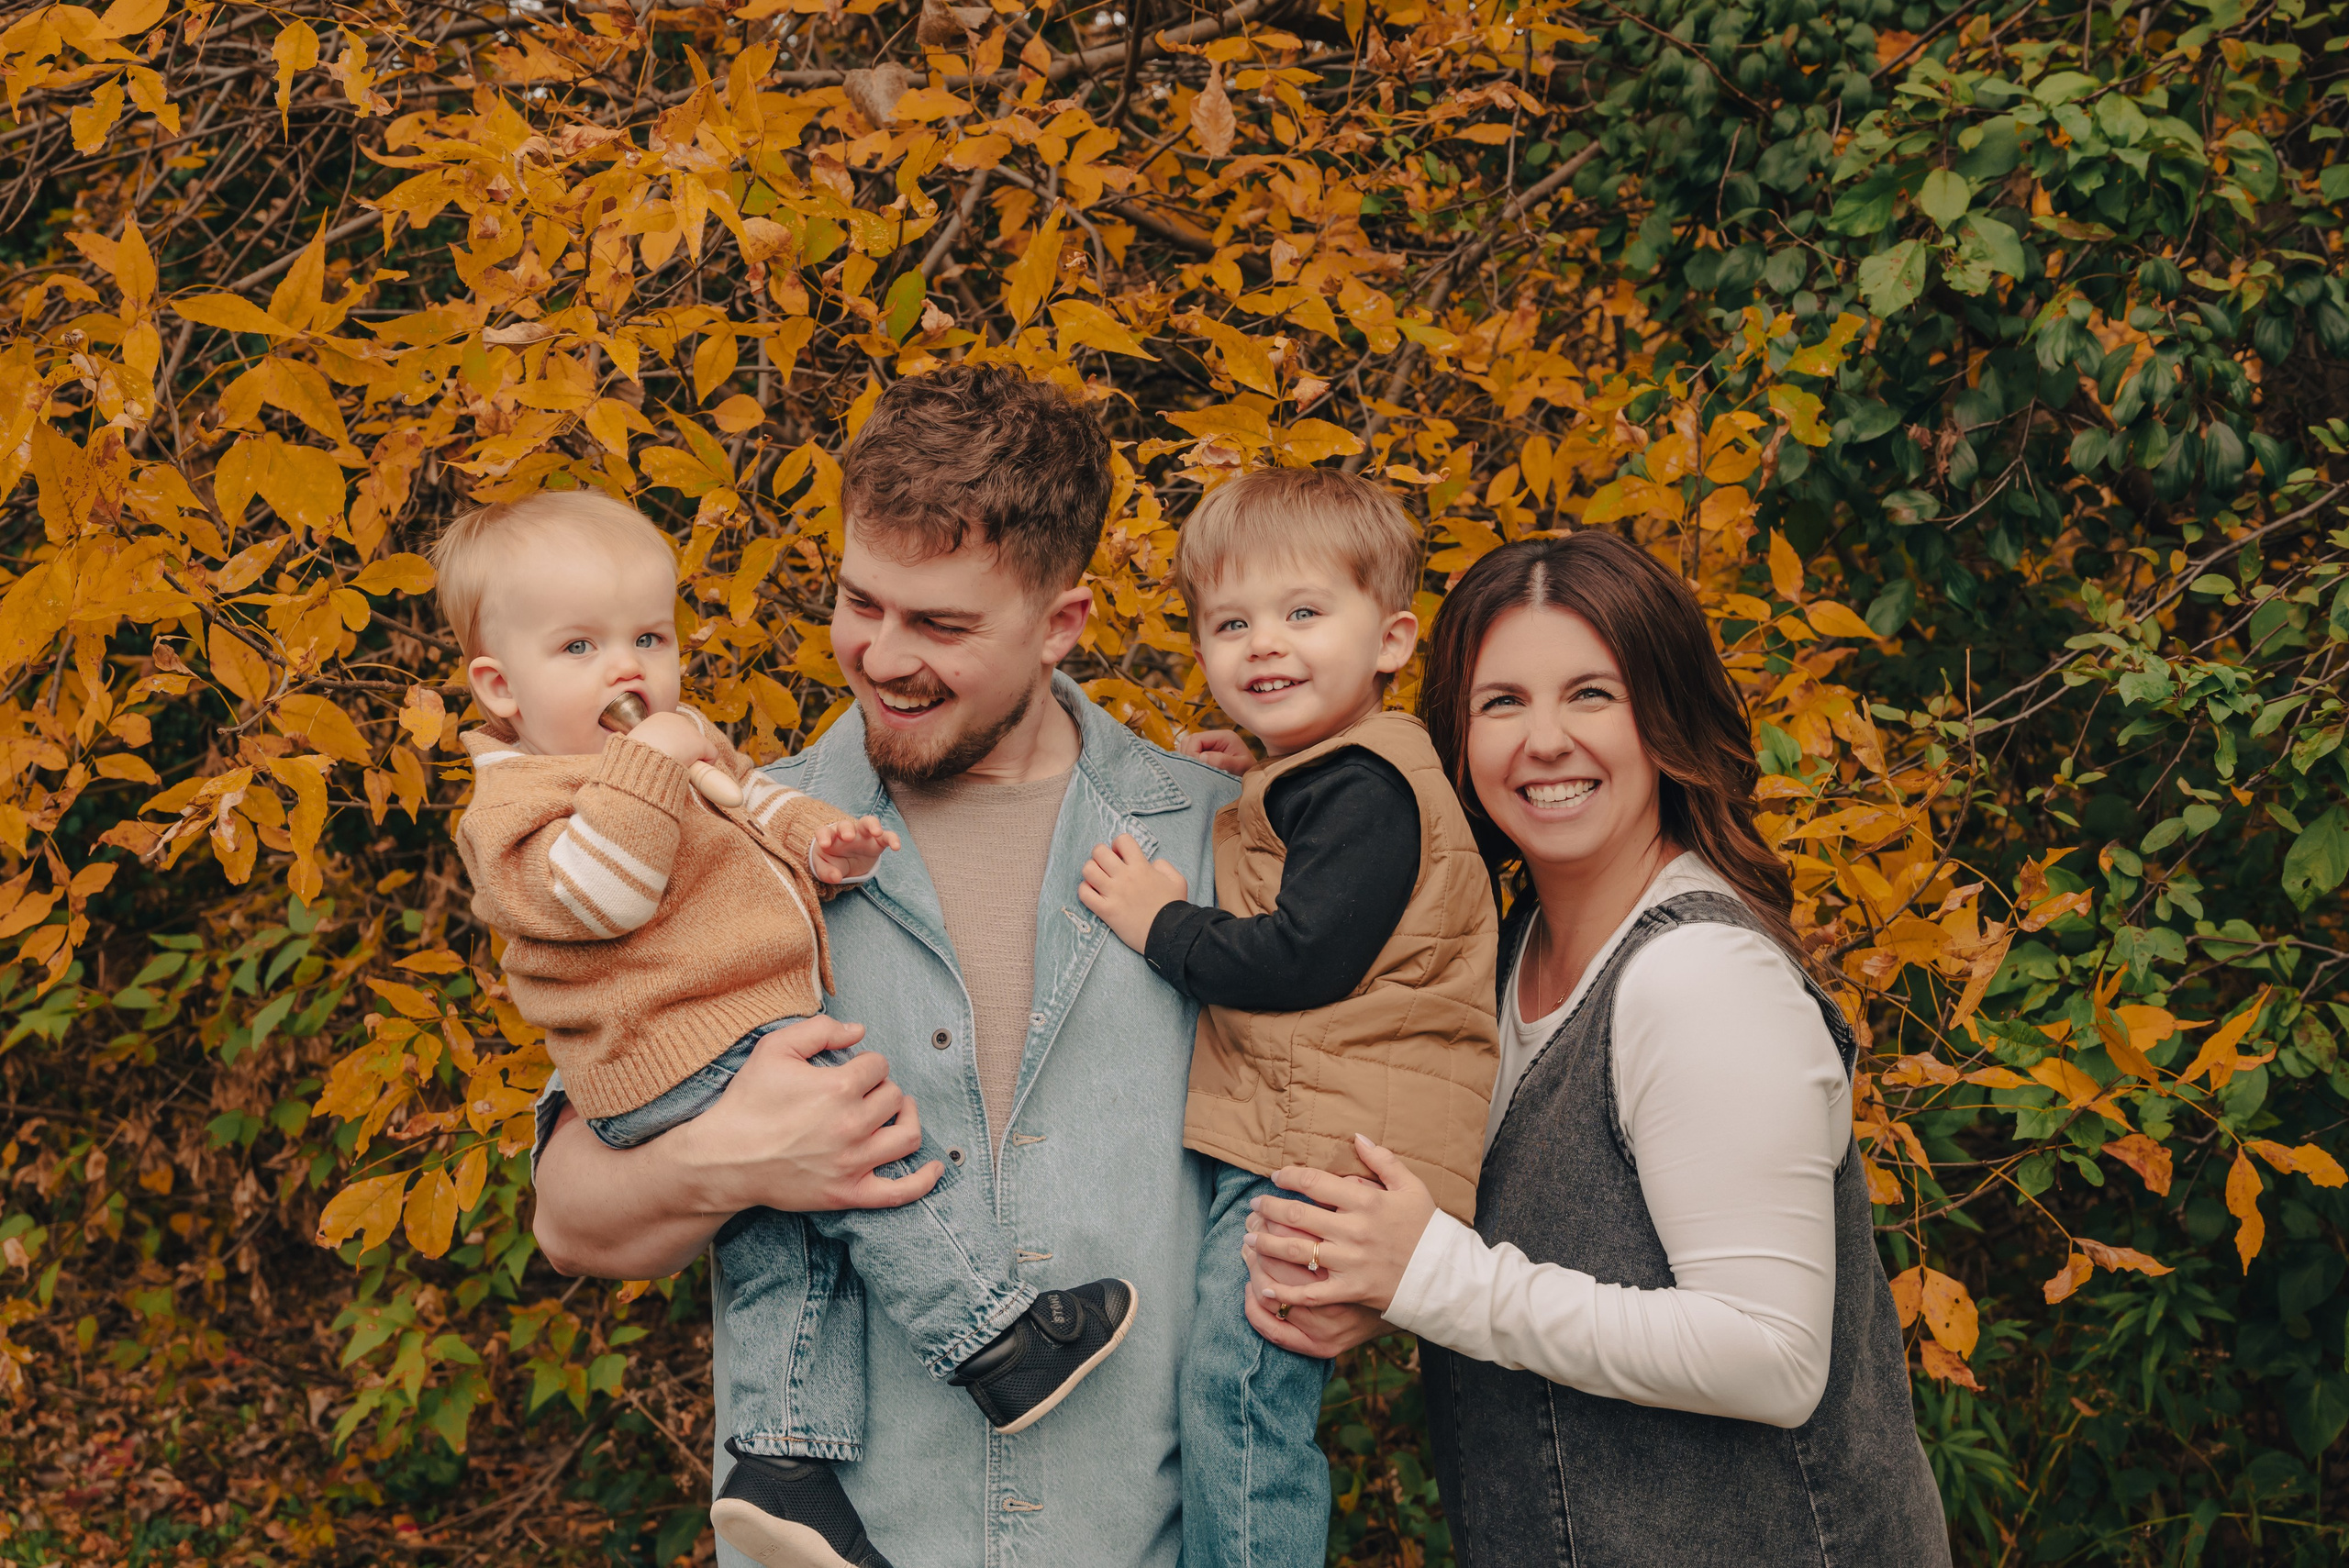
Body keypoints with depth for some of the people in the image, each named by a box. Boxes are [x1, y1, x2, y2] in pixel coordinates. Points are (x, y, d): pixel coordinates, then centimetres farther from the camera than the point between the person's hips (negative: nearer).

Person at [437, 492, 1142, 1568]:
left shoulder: (685, 745, 18)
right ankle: (997, 1341, -8)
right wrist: (646, 775, -27)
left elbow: (749, 800, 30)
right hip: (691, 1068, -10)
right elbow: (583, 896, -26)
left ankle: (781, 1460, 14)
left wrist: (812, 839, 9)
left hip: (750, 1045, 10)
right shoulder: (515, 805, -11)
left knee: (778, 1249, 10)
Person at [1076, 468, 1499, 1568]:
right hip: (1288, 1143, 11)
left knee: (1236, 1372, -15)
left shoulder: (1363, 788, -12)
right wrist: (1240, 791, 17)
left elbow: (1303, 959, -19)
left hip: (1329, 1156, -11)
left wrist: (1160, 925, -7)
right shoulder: (1315, 784, 21)